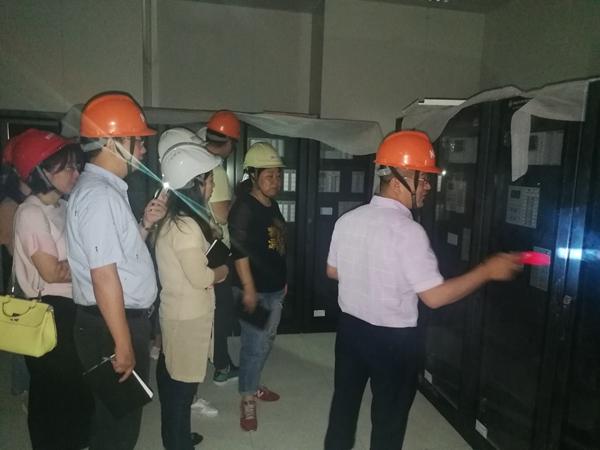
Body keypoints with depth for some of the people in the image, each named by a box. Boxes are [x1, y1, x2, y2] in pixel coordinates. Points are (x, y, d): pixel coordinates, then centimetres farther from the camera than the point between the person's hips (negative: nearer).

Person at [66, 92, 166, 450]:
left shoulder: (107, 189, 11)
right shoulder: (99, 195, -21)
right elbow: (104, 276, -25)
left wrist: (146, 224, 6)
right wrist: (123, 343, -22)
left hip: (126, 317, 10)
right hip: (111, 325, -10)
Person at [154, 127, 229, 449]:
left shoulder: (173, 219, 6)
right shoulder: (186, 225, -24)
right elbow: (200, 278, -21)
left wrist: (211, 271, 1)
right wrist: (221, 271, -4)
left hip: (176, 310, 10)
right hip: (188, 316, -10)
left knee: (172, 379, 22)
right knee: (182, 385, 7)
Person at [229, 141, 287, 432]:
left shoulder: (273, 205, 10)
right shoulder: (243, 209, -16)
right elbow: (239, 252, -21)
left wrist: (283, 280, 19)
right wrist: (248, 289, -23)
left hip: (274, 288, 9)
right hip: (254, 290, -8)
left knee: (266, 342, 19)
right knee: (255, 345, 0)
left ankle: (252, 385, 38)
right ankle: (247, 399, 18)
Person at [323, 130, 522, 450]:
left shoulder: (348, 220, -3)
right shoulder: (407, 231, -23)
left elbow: (333, 272, 8)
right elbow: (435, 296, -21)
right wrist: (487, 270, -13)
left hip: (350, 327, 6)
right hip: (393, 339, -6)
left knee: (344, 403, 23)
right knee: (389, 419, 16)